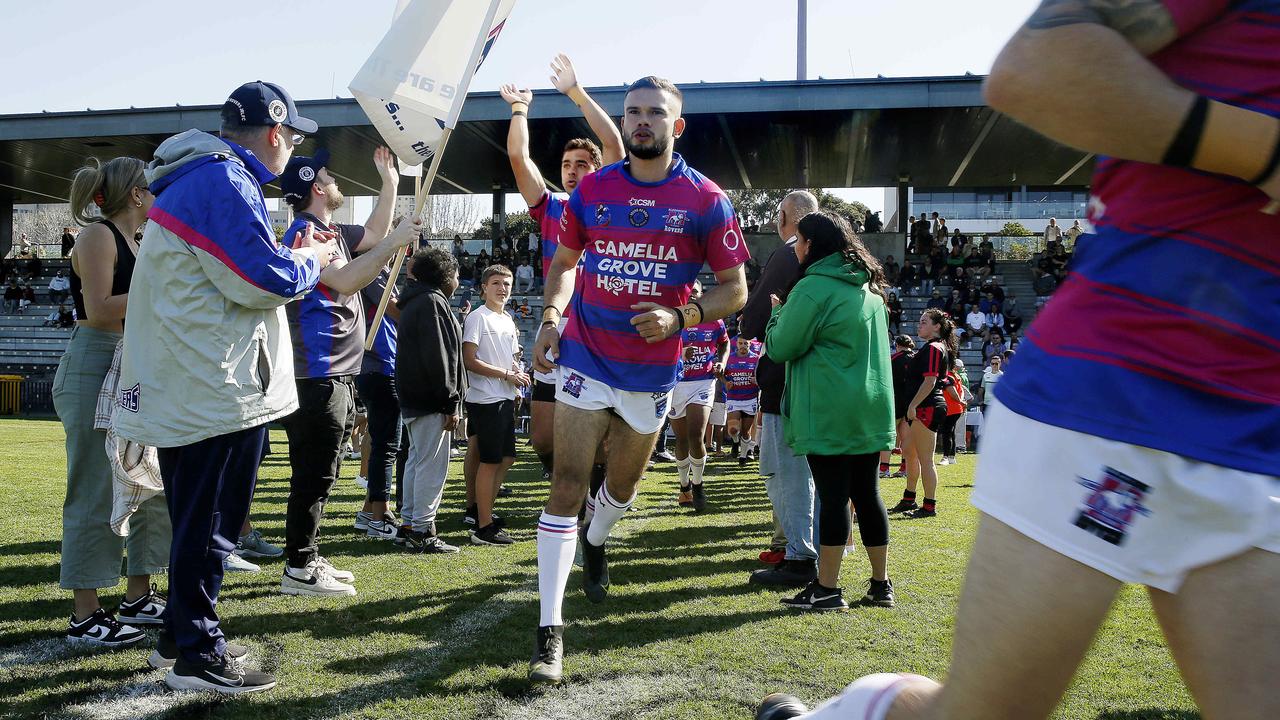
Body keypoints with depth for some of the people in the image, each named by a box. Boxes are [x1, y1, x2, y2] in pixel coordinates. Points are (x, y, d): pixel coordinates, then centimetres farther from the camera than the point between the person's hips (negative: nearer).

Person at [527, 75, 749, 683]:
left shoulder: (705, 199, -6)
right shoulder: (592, 189, 1)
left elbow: (735, 289, -3)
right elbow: (564, 261, 15)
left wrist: (678, 318, -19)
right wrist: (550, 318, -3)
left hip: (653, 370, 1)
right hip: (585, 359, 0)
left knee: (623, 482, 19)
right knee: (568, 484, -9)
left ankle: (595, 542, 55)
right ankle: (550, 630, -4)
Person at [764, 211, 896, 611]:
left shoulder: (811, 289, -11)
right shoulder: (870, 288, 15)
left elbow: (780, 348, -8)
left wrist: (778, 312, 10)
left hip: (829, 414, -7)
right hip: (871, 410, 8)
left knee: (833, 496, -3)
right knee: (866, 493, 12)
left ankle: (827, 589, 4)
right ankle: (880, 584, 18)